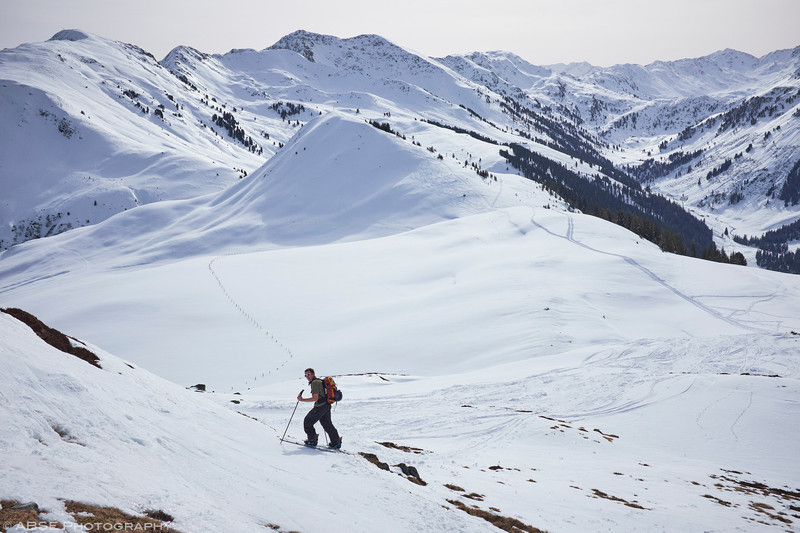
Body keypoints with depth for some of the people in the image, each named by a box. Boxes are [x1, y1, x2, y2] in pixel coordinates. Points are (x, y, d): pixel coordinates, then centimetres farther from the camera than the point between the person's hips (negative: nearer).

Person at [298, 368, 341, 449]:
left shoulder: (315, 383, -15)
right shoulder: (320, 381, 17)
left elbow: (315, 398, -21)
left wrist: (302, 400, -18)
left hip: (320, 407, -10)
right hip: (327, 405, 10)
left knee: (307, 422, 4)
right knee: (327, 424, 15)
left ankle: (312, 440, 8)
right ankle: (336, 442, 14)